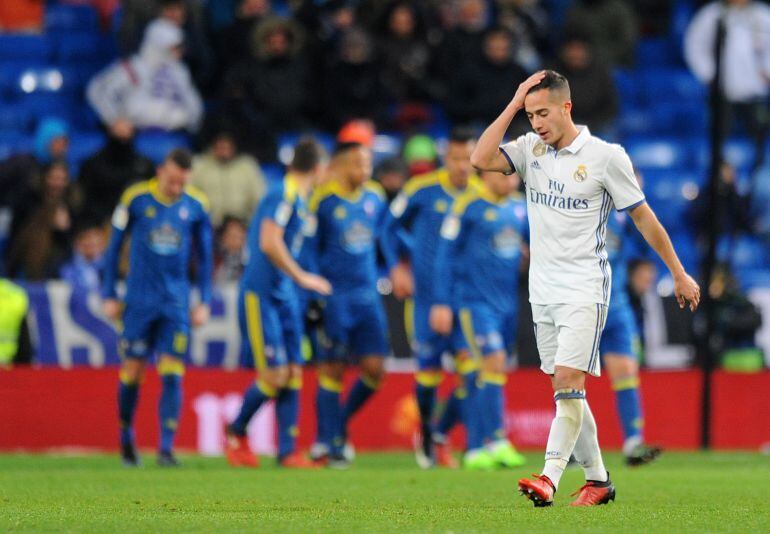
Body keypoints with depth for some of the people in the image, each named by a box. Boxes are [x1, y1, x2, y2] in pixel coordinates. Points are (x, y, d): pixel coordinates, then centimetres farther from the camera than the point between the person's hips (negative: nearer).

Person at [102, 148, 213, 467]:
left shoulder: (197, 206, 0)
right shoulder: (135, 199, -5)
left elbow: (204, 256, 10)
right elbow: (114, 247, 4)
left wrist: (204, 302, 6)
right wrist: (109, 295, 3)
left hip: (176, 303, 1)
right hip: (139, 298, -1)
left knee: (172, 375, -7)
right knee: (132, 372, 3)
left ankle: (166, 448, -6)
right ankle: (126, 438, 24)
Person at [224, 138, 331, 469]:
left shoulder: (298, 199, 13)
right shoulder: (283, 196, -15)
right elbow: (269, 243, -25)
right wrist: (301, 277, -19)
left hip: (283, 296, 9)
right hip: (260, 295, -9)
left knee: (293, 373, 3)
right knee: (274, 374, -9)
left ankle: (288, 451, 4)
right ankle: (236, 432, 13)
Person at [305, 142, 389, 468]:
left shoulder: (375, 197, 7)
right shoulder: (323, 200, -9)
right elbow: (309, 249, -6)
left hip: (367, 297, 5)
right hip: (334, 296, -5)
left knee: (374, 369, -1)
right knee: (332, 370, -1)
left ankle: (338, 427, 19)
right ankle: (329, 443, 6)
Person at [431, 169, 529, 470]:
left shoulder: (519, 208, 11)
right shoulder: (468, 206, -7)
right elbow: (446, 253, -6)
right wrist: (441, 303, -8)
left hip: (507, 304, 6)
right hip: (474, 301, -6)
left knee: (485, 377, 7)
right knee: (493, 364, -17)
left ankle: (475, 449, 10)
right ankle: (497, 442, -17)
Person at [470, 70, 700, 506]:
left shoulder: (606, 156, -8)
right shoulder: (530, 149, 6)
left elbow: (643, 215, 0)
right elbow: (481, 160, -10)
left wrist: (679, 274, 4)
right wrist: (514, 105, -9)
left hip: (585, 287, -6)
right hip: (543, 288, 6)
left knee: (568, 379, -17)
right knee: (566, 388, 7)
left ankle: (550, 477, -24)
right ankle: (598, 479, 17)